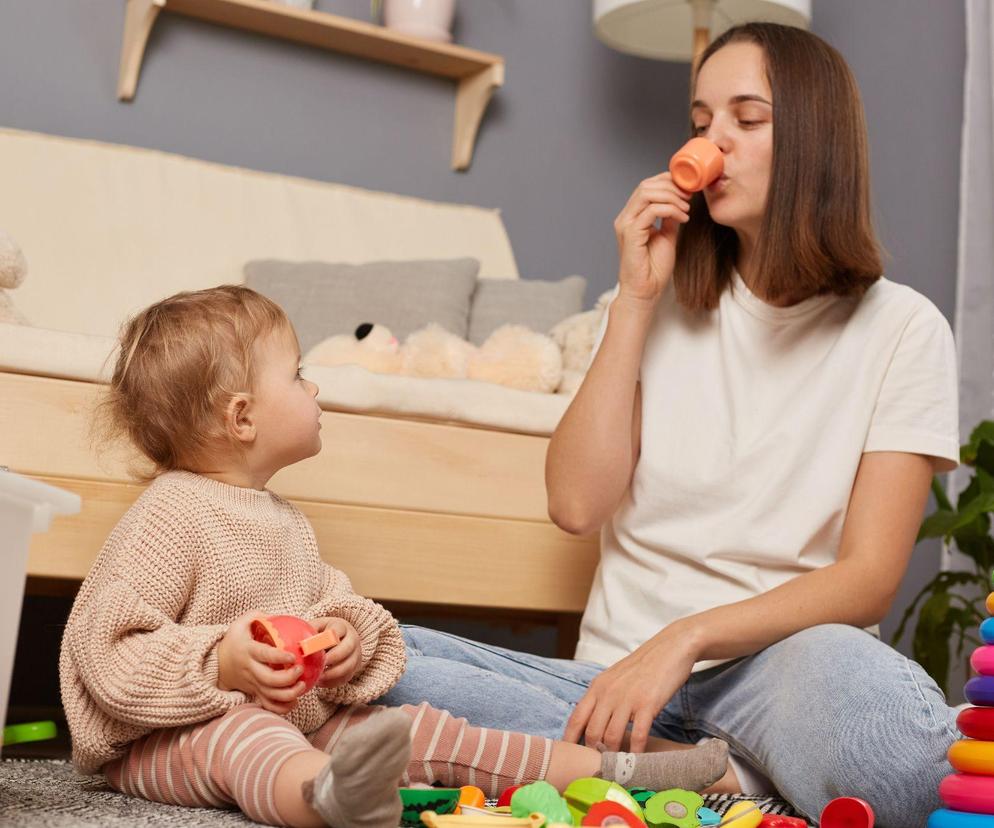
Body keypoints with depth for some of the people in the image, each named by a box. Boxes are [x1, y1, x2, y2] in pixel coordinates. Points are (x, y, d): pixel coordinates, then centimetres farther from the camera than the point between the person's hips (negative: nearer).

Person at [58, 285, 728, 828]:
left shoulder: (284, 520, 15)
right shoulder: (169, 515, -15)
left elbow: (329, 599, 20)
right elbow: (104, 649, -17)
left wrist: (346, 632, -4)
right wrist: (222, 662, -27)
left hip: (298, 715, 9)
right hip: (178, 733, -9)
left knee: (422, 728, 0)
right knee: (242, 737, -40)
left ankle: (611, 771, 0)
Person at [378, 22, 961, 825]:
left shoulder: (901, 329, 2)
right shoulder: (664, 306, 11)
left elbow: (870, 577, -6)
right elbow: (577, 504, -2)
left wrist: (687, 639, -20)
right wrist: (634, 298, -3)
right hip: (619, 671, 4)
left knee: (850, 675, -41)